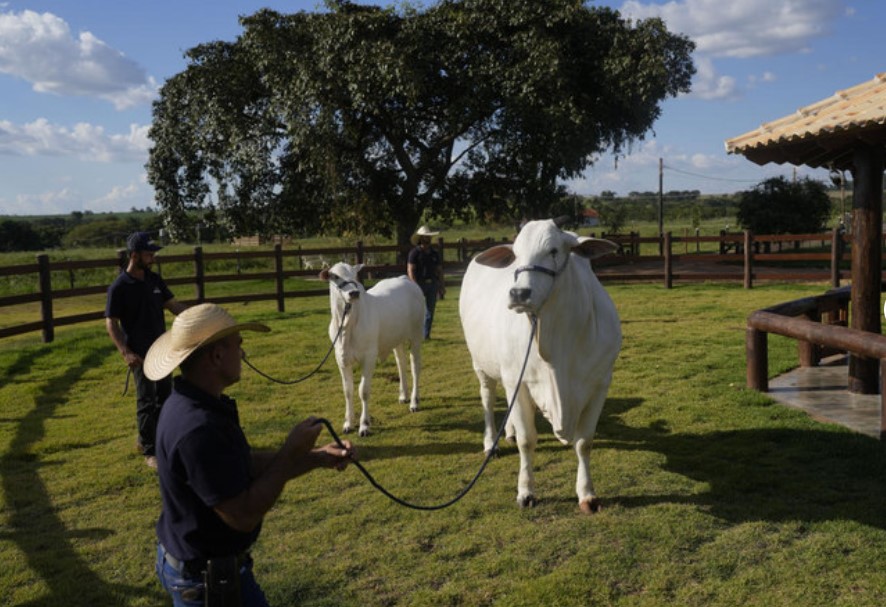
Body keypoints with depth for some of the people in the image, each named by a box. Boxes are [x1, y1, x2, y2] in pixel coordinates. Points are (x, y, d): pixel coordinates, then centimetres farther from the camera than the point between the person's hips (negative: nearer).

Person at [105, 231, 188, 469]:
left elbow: (173, 305, 10)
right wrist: (125, 352, -24)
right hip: (140, 354, -7)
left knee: (165, 396, 14)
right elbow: (111, 323, -13)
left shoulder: (154, 280, 5)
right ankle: (149, 450, 10)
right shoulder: (119, 287, -14)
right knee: (146, 401, -1)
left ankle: (150, 438, 31)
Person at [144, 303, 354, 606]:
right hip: (206, 579, -9)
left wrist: (316, 458, 0)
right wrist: (292, 451, -21)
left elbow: (247, 465, 7)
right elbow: (244, 515, -29)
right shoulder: (198, 429, -33)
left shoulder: (191, 404, -1)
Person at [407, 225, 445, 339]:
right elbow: (410, 270, -8)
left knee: (430, 311, 5)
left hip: (432, 284, 5)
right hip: (419, 284, -5)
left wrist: (442, 286, 10)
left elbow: (439, 270, 17)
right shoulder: (415, 253, -3)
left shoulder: (434, 253, 14)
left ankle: (426, 334, 12)